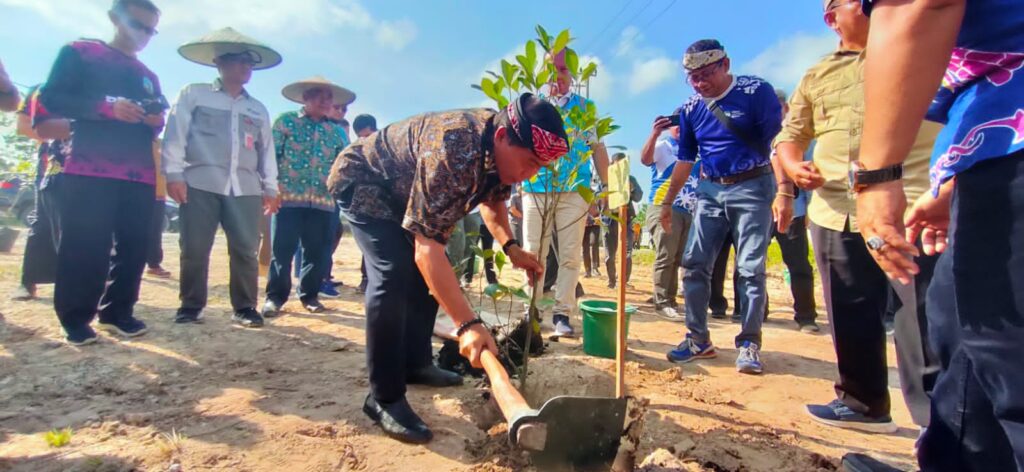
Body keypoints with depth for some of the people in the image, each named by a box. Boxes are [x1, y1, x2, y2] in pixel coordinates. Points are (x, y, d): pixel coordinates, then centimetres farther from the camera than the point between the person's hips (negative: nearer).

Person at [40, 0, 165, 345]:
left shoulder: (149, 77, 23)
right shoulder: (79, 53, 9)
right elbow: (52, 97, -2)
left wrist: (157, 120, -2)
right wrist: (107, 106, -16)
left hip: (140, 175, 5)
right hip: (89, 171, -4)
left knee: (134, 246, 2)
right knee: (84, 246, -5)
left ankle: (118, 312, 12)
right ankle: (75, 318, 5)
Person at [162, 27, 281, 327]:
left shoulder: (258, 109, 21)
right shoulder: (193, 94, 11)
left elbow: (267, 149, 17)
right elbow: (176, 134, 3)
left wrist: (270, 187, 10)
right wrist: (174, 173, -7)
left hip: (245, 188, 3)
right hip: (200, 183, -2)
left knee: (246, 250, -3)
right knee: (195, 249, 0)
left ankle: (244, 308, 7)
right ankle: (191, 306, 14)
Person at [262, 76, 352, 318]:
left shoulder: (337, 131, 16)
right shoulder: (286, 121, 7)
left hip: (323, 200, 3)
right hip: (288, 196, -3)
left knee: (317, 251, 6)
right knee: (283, 248, -1)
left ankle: (310, 294, 20)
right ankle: (275, 295, 12)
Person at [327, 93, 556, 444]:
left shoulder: (503, 148, -13)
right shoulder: (453, 151, -40)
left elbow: (493, 198, 7)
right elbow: (427, 246, -42)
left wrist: (510, 246, -11)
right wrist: (468, 324, -46)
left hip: (404, 190, 9)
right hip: (363, 181, -9)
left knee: (426, 272, 7)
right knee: (394, 274, -24)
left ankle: (415, 364, 23)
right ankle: (384, 397, -14)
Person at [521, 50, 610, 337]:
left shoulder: (585, 107, 11)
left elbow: (598, 148, 11)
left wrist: (606, 188, 4)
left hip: (574, 191, -1)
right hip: (535, 190, 1)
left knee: (570, 256, -2)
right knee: (533, 253, 3)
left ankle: (562, 313, 4)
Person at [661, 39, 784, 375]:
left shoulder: (756, 91, -6)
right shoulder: (690, 109, 8)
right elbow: (685, 160, 15)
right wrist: (668, 203, 15)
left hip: (753, 187, -5)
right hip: (710, 190, 5)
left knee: (751, 268, -4)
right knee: (694, 264, 0)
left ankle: (749, 344, 7)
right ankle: (698, 339, 11)